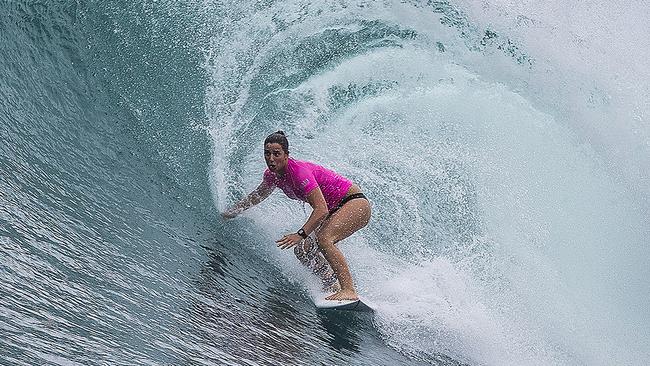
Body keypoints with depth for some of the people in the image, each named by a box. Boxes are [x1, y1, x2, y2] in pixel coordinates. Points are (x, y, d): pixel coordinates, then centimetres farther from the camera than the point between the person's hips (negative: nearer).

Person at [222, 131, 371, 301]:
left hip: (356, 203, -9)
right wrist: (232, 212, 18)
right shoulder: (272, 174, -3)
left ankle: (349, 291, -33)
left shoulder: (299, 170, -28)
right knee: (302, 251, 0)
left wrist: (300, 234, -42)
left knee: (324, 238, -32)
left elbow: (322, 210, -34)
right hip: (335, 210, 9)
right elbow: (258, 195, 19)